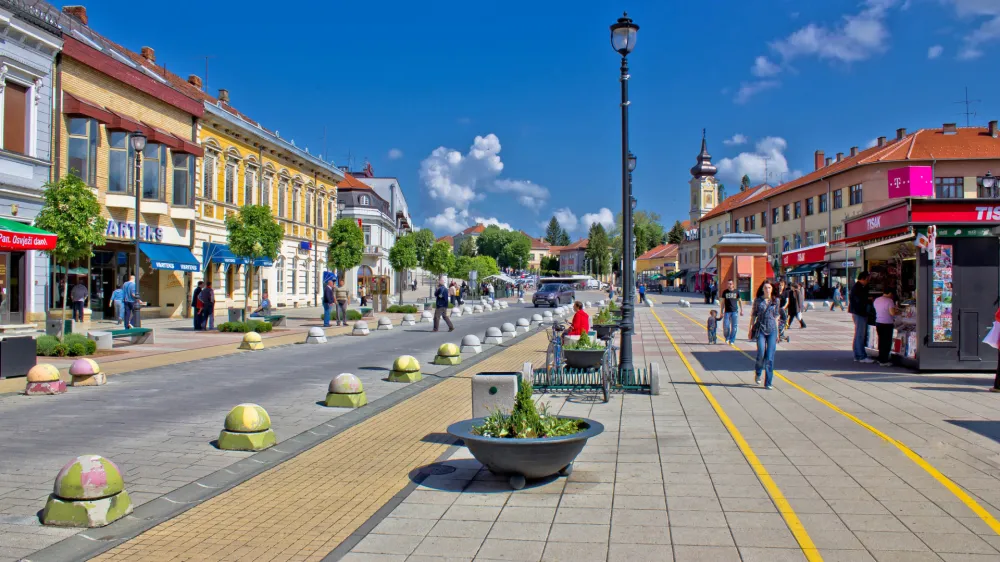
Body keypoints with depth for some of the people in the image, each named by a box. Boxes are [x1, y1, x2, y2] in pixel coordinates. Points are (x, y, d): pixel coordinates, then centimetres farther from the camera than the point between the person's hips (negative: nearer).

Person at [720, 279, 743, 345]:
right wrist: (721, 312, 5)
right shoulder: (725, 292, 5)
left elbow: (740, 301, 14)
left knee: (734, 327, -1)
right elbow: (722, 302, 8)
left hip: (735, 311, 0)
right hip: (727, 311, 0)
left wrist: (741, 310, 10)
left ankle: (732, 340, 9)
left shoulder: (736, 292, 5)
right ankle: (727, 338, 19)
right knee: (725, 326, -6)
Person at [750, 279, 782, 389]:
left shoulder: (776, 300, 6)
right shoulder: (758, 300, 3)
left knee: (770, 357, -2)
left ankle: (768, 383, 3)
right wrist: (750, 329, 8)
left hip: (772, 330, 1)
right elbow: (753, 315, 9)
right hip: (760, 329, -1)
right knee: (761, 353, -11)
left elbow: (776, 317, 12)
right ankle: (757, 373, 19)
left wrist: (777, 332, 11)